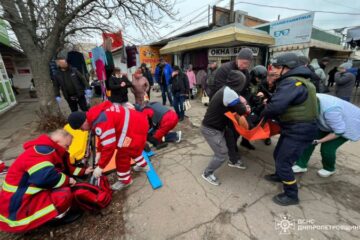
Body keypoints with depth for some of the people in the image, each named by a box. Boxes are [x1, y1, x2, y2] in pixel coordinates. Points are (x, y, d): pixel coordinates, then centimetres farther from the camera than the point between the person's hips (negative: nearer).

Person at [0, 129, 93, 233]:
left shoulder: (48, 151, 10)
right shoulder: (42, 150, -23)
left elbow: (66, 168, 20)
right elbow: (45, 176, -35)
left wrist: (83, 171, 15)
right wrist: (68, 180, -20)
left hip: (30, 196, 10)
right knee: (65, 194, -26)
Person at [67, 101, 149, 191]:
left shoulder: (101, 123, -25)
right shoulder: (96, 115, 8)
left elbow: (109, 147, -22)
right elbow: (104, 138, 21)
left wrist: (100, 167, -9)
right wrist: (99, 151, 22)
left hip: (136, 128, -10)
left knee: (122, 156, 3)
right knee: (132, 149, 31)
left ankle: (125, 180, 26)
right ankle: (143, 165, 53)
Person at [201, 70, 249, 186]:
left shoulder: (226, 90, 4)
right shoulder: (230, 93, -27)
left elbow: (232, 107, 14)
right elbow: (241, 111, -19)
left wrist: (240, 103, -3)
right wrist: (242, 102, 1)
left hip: (216, 126, 10)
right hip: (210, 129, -10)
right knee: (222, 154, -3)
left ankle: (233, 161, 47)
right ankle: (207, 174, 17)